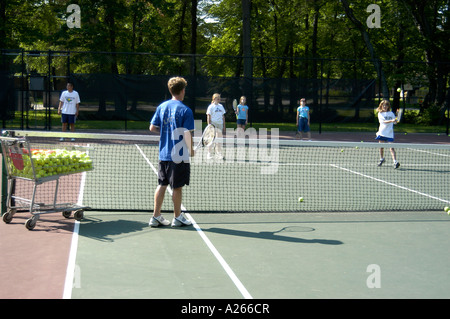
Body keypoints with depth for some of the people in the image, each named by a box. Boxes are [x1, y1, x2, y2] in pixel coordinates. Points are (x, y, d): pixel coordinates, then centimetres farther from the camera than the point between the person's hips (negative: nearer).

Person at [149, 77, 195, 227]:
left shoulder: (161, 107, 5)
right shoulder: (185, 110, -13)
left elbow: (152, 128, 8)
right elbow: (187, 134, -15)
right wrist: (191, 150, -1)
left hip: (163, 154, 6)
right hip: (179, 155, -6)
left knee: (161, 185, 11)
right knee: (177, 187, 4)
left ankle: (156, 217, 14)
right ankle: (177, 217, 16)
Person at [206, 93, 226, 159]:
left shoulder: (221, 106, 13)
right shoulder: (211, 107, -3)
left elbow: (223, 116, 16)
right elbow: (208, 117, -5)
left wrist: (224, 127, 11)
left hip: (220, 124, 5)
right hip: (213, 124, -5)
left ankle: (218, 154, 12)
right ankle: (209, 155, 1)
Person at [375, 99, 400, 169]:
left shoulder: (391, 113, 7)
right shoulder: (380, 114, 0)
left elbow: (395, 122, 11)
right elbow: (384, 121, -15)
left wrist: (396, 120, -9)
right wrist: (391, 120, -29)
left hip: (390, 133, 0)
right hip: (382, 133, 0)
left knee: (391, 147, -10)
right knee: (381, 147, 11)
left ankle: (395, 162, -16)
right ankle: (381, 159, 34)